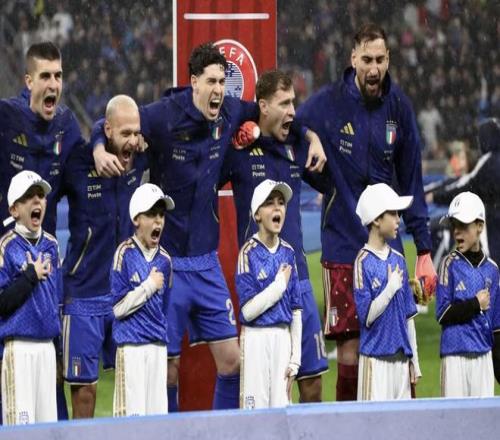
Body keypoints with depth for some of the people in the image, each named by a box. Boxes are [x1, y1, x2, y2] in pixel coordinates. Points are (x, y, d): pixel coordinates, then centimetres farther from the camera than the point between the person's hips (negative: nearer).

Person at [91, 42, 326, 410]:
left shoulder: (230, 113, 1)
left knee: (231, 359, 3)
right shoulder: (165, 116, -13)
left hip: (207, 260, 5)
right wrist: (100, 151, -28)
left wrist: (312, 137, 8)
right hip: (166, 259, -4)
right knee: (168, 365, 0)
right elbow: (107, 127, -7)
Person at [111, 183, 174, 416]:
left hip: (158, 345, 6)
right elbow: (119, 307, -11)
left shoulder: (164, 259, 11)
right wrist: (150, 286, -8)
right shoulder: (125, 254, -6)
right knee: (134, 414, -9)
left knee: (158, 412, 5)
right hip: (132, 345, -6)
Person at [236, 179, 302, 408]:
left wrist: (295, 360, 7)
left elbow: (296, 309, 11)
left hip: (283, 338, 5)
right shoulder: (249, 252, -6)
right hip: (257, 338, -5)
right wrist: (279, 284, -9)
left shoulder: (288, 252, 9)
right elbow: (248, 311, -12)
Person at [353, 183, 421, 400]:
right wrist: (391, 287, -14)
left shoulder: (398, 260, 12)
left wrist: (413, 359, 14)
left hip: (401, 357, 6)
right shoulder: (364, 262, -7)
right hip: (376, 358, -6)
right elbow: (366, 317, -13)